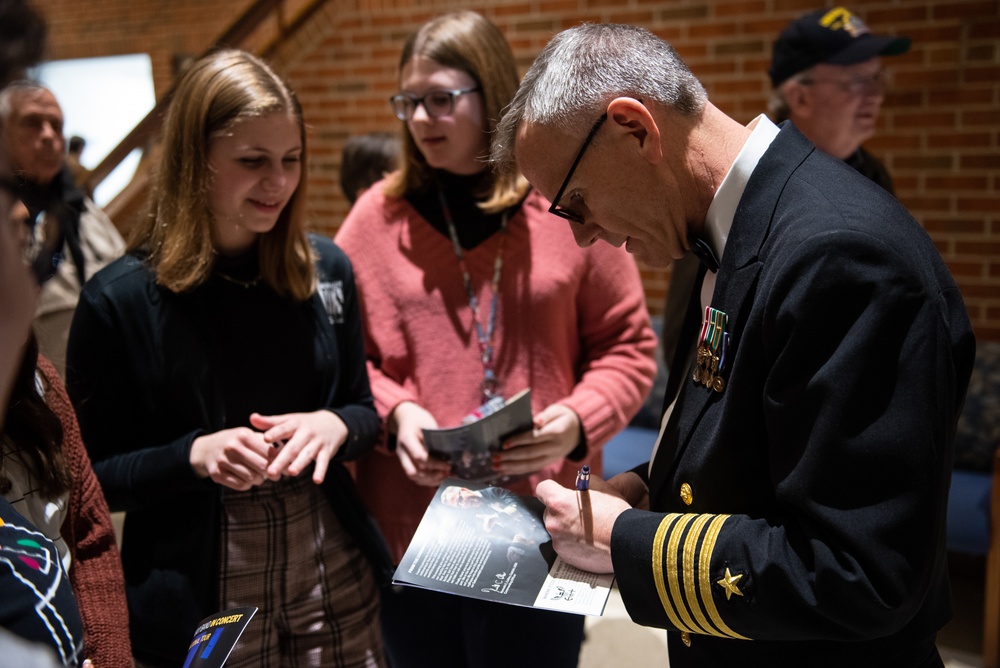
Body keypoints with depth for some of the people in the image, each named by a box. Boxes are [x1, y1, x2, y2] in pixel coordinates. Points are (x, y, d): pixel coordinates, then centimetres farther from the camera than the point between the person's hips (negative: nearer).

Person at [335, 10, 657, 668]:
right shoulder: (378, 214, 1)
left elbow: (627, 346, 2)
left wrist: (579, 420, -15)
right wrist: (393, 412, -13)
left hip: (541, 534, -1)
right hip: (410, 532, 2)